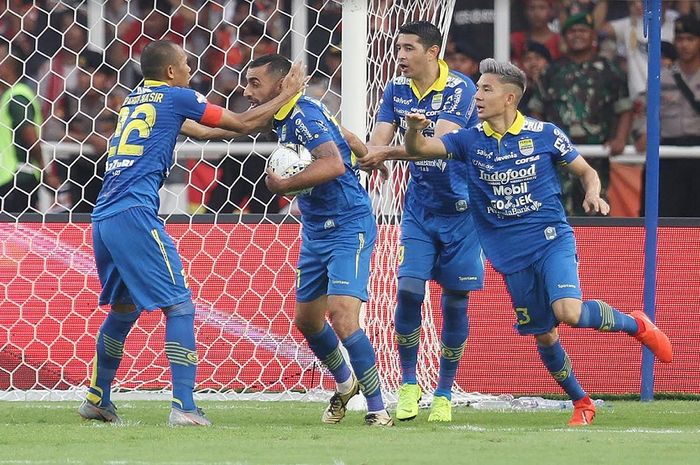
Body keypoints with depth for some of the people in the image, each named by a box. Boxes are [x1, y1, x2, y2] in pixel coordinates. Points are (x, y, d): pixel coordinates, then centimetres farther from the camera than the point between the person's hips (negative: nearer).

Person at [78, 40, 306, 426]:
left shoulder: (135, 99, 24)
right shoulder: (175, 97, 1)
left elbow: (199, 131, 35)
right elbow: (242, 124, 6)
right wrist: (287, 94, 19)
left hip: (103, 217, 8)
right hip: (134, 213, -8)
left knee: (123, 307, 22)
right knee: (179, 304, -7)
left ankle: (96, 400, 28)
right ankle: (183, 407, -15)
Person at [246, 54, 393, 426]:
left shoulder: (304, 116, -21)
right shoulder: (284, 119, 8)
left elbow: (333, 164, -37)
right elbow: (345, 136, 22)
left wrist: (282, 185, -29)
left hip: (348, 228, -10)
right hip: (315, 233, 10)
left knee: (342, 318, -20)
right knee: (306, 320, 16)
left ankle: (377, 409, -12)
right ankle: (345, 383, 40)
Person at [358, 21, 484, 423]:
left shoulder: (460, 88, -15)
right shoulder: (397, 89, 2)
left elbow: (441, 143, -28)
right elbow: (378, 141, -6)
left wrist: (389, 153, -38)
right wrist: (364, 155, -29)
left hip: (460, 208, -3)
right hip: (419, 207, 3)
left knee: (455, 303, 1)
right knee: (408, 291, -10)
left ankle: (444, 394, 14)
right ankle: (408, 386, 4)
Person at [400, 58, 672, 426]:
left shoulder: (545, 134, -3)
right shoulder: (470, 140, 2)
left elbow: (586, 172, 7)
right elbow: (418, 149, -6)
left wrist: (593, 195, -15)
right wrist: (414, 129, -29)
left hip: (552, 240, -3)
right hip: (512, 257, 3)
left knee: (568, 311, -26)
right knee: (543, 335, 7)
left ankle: (635, 324, 1)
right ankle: (581, 402, 26)